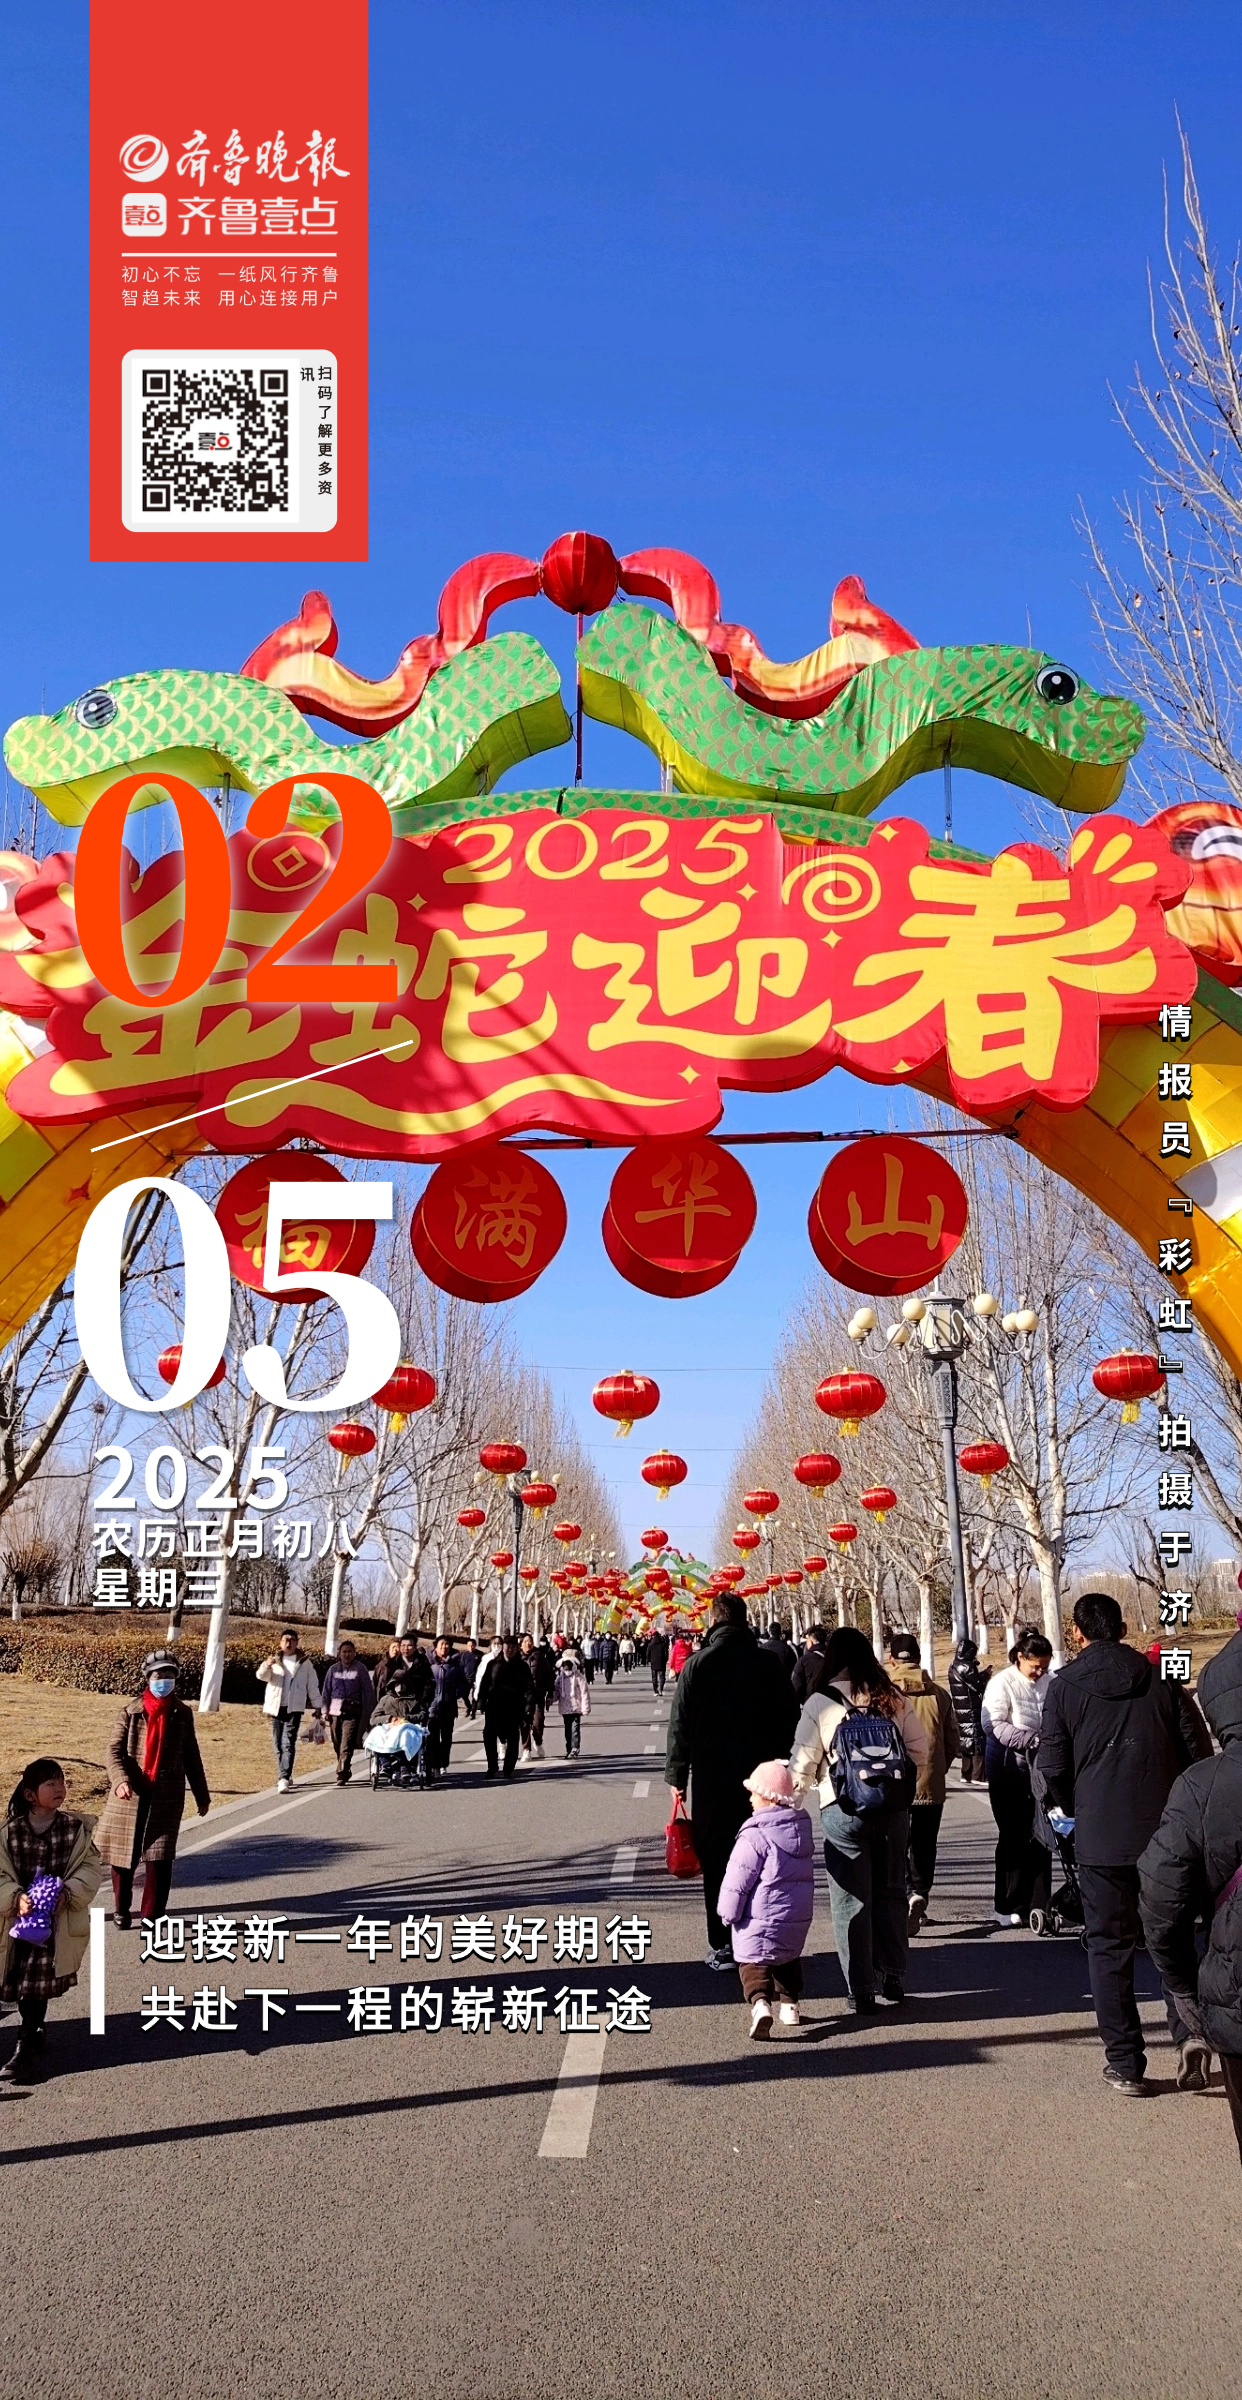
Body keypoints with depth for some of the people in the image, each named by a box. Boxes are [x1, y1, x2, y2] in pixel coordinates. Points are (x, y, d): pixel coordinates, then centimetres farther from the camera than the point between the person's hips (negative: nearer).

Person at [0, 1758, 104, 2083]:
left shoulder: (77, 1828, -3)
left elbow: (91, 1868, -2)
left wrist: (68, 1893, -17)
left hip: (60, 1919, -2)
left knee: (38, 1981, -8)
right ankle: (36, 2032, 32)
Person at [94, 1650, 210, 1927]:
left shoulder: (182, 1714, 5)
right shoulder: (131, 1711, -2)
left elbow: (191, 1757, 12)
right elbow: (114, 1749, -6)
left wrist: (201, 1794, 15)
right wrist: (120, 1780, -24)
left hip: (167, 1794, 1)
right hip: (131, 1793, -1)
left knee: (160, 1858, -6)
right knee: (124, 1853, 9)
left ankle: (152, 1915, 3)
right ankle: (121, 1909, 28)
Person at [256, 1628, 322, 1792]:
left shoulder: (304, 1662, 8)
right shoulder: (275, 1661, 9)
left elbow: (312, 1685, 12)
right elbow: (262, 1676, -9)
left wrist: (316, 1706, 10)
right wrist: (266, 1666, -32)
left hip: (294, 1709, -3)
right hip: (275, 1708, 3)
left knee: (288, 1744, -14)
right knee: (278, 1745, 9)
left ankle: (284, 1778, -21)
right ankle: (284, 1776, 23)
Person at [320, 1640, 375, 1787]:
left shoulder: (360, 1669, 1)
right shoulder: (333, 1669, 9)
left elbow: (368, 1691, 0)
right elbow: (326, 1691, 13)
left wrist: (367, 1713, -4)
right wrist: (325, 1710, 5)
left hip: (352, 1712, -4)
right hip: (335, 1710, 4)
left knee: (347, 1744, -13)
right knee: (337, 1744, 8)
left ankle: (342, 1773, -12)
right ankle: (344, 1771, 23)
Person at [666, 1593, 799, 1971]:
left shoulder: (698, 1664, -6)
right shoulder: (769, 1663, 0)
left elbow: (681, 1724, -5)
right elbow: (789, 1718, 5)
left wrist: (677, 1774, 3)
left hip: (712, 1778, -2)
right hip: (763, 1777, 2)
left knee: (716, 1860, 4)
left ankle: (722, 1946, 5)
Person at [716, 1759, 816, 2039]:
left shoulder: (754, 1836, -18)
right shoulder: (802, 1826, 6)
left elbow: (738, 1879, -15)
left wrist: (728, 1913, -3)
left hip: (761, 1919, -7)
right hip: (798, 1917, 7)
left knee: (754, 1963, -3)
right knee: (789, 1959, 27)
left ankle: (760, 2004, -24)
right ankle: (790, 2004, 26)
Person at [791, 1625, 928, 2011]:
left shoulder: (821, 1703, -8)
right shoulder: (896, 1699, 1)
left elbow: (803, 1764, -7)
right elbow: (920, 1753, 5)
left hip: (843, 1810, -3)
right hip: (894, 1807, 4)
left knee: (851, 1900, 6)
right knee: (890, 1892, 16)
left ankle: (861, 1990, 9)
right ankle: (892, 1983, 23)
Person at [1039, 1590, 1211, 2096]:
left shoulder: (1065, 1687, -2)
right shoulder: (1160, 1679, 3)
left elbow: (1053, 1766, -4)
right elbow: (1197, 1749, 2)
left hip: (1100, 1838, -2)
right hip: (1165, 1831, 2)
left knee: (1110, 1946, 6)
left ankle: (1125, 2064, 7)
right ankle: (1189, 2026, -4)